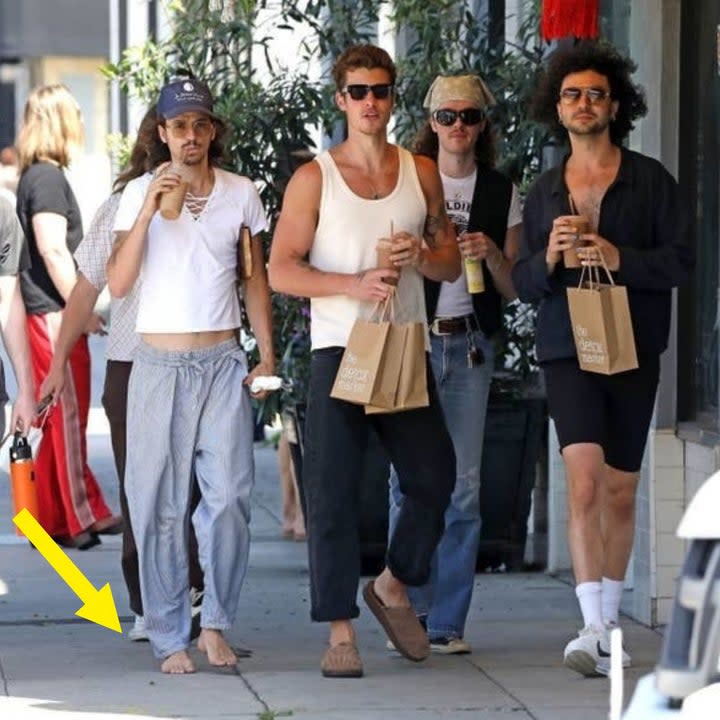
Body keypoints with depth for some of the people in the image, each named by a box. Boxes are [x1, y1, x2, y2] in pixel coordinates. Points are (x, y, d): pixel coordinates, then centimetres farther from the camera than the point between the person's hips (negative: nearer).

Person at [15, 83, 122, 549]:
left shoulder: (37, 176, 17)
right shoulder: (48, 178, -12)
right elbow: (53, 250, -19)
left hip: (46, 313, 10)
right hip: (55, 314, -10)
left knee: (61, 419, 12)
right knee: (68, 418, -6)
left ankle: (54, 519, 15)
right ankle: (80, 519, -4)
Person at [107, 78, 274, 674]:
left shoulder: (241, 194, 7)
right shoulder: (140, 193, 1)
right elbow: (118, 283, -8)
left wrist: (267, 355, 7)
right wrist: (149, 210, -17)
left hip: (224, 362, 1)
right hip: (160, 363, -1)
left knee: (229, 497, -8)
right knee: (161, 506, -1)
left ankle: (215, 624, 7)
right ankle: (171, 638, 6)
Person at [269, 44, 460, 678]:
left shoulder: (421, 173, 9)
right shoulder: (314, 178, -1)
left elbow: (452, 264, 14)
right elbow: (281, 270, -6)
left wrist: (421, 256, -9)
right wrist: (353, 284, -19)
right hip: (338, 350, -3)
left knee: (435, 478, 4)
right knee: (333, 495, -4)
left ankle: (393, 588, 27)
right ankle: (341, 632, 0)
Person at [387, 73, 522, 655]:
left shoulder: (501, 194, 10)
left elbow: (514, 289, 12)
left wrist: (491, 254, -7)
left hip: (470, 345, 2)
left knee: (463, 485, -2)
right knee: (410, 478, -4)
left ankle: (447, 623, 3)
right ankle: (407, 610, 5)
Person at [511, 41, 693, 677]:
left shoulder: (649, 180, 3)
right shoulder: (543, 192, 12)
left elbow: (681, 260, -3)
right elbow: (523, 283, 12)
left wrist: (621, 259, -17)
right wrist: (549, 257, -9)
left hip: (634, 349, 0)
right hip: (568, 352, 0)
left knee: (620, 493, 7)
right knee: (584, 482, -16)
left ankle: (607, 624, 19)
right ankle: (595, 629, -22)